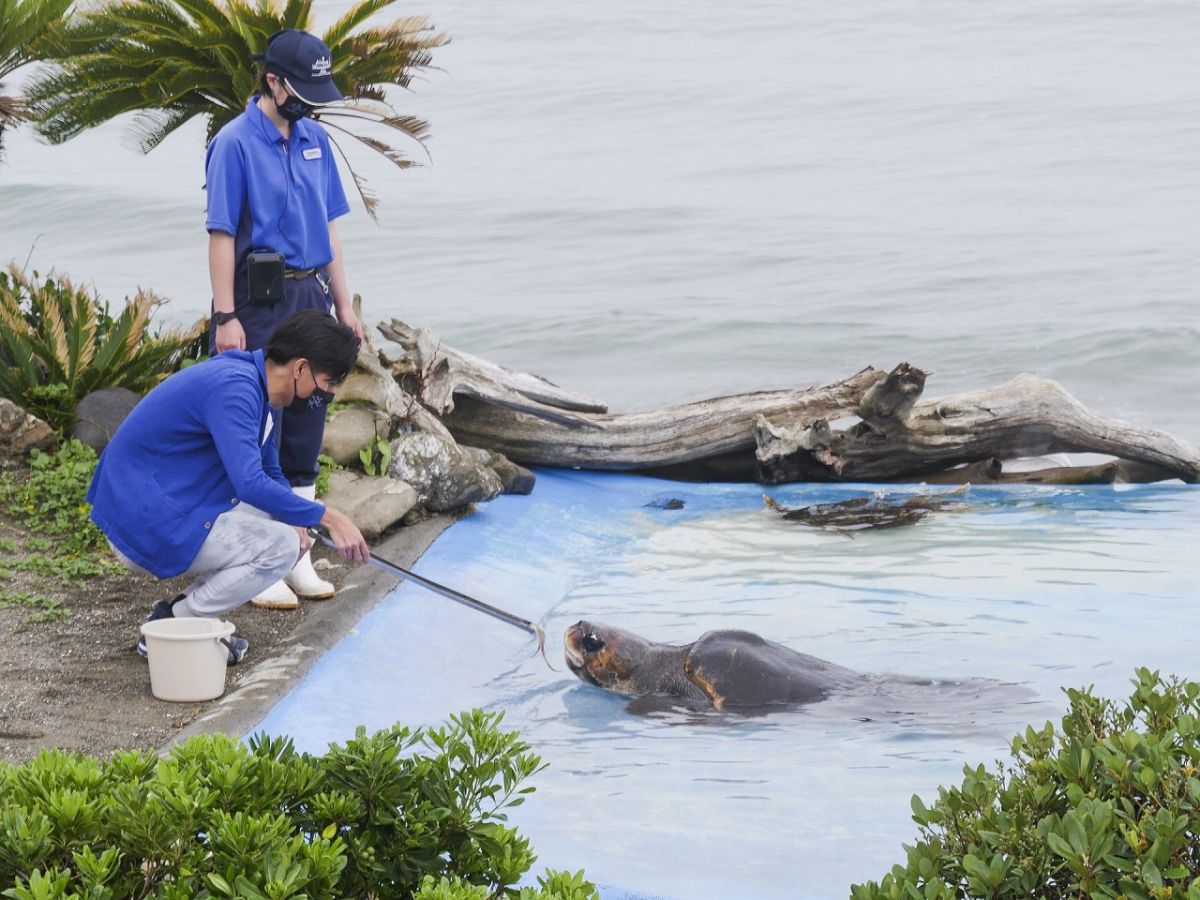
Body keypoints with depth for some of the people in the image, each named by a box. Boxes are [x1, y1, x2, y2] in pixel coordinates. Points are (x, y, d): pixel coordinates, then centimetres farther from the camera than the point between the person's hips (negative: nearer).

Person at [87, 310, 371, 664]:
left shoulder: (254, 386, 11)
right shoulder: (233, 387, -22)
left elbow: (270, 475, 21)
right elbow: (251, 485, -31)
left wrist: (294, 521, 0)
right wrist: (328, 517, -25)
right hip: (145, 527, -10)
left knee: (291, 532, 13)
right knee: (280, 546, -15)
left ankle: (183, 611, 8)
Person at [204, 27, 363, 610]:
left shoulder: (315, 140, 11)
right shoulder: (235, 144, -10)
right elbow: (222, 235, -13)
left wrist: (343, 302, 14)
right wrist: (225, 318, -17)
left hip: (311, 296, 7)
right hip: (260, 302, -7)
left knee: (306, 427, 10)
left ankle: (297, 556, 19)